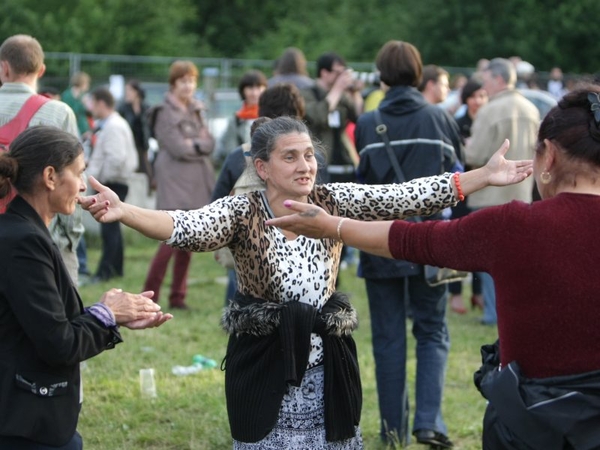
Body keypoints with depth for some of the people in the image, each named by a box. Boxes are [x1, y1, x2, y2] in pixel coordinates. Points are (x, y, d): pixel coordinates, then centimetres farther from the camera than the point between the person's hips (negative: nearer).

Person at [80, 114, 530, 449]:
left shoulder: (335, 201, 0)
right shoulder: (241, 212, -9)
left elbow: (406, 197, -6)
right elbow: (187, 228, -26)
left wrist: (485, 176, -14)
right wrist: (123, 212, -45)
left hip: (327, 368, 3)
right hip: (264, 370, -3)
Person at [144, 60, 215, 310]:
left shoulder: (197, 110, 16)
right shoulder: (165, 113, -6)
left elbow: (210, 143, 8)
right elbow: (178, 148, -14)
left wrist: (193, 144, -9)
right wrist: (200, 144, 0)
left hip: (197, 183, 7)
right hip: (175, 182, -7)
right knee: (173, 239, -12)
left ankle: (178, 297, 12)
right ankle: (149, 296, -4)